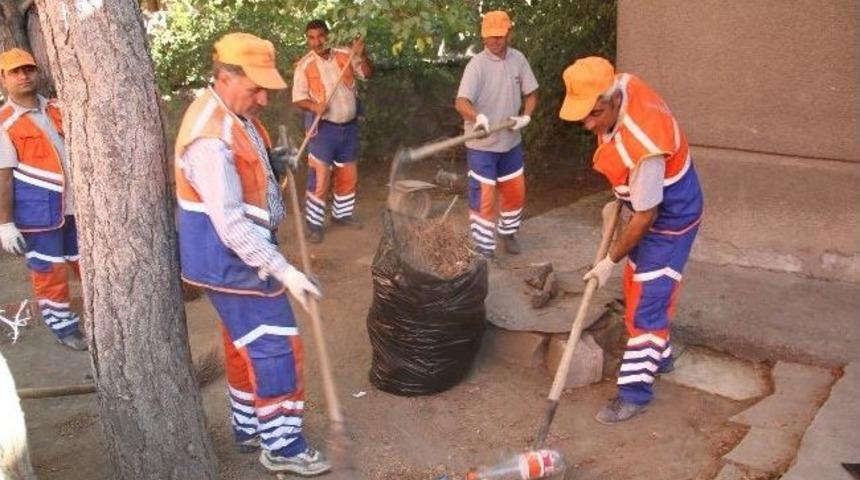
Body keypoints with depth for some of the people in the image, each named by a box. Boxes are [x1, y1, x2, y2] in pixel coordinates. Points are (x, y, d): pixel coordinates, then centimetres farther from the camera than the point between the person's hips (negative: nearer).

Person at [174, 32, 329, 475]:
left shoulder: (234, 114, 5)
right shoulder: (210, 136, -27)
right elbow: (230, 223, -30)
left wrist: (276, 161, 8)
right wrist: (284, 271, -30)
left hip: (241, 252, 10)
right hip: (229, 258, -10)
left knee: (244, 343, 20)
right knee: (275, 346, -3)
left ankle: (249, 428, 35)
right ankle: (281, 446, 11)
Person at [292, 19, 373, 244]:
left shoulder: (345, 55, 1)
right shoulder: (304, 65, -8)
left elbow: (368, 73, 2)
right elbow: (298, 98, -7)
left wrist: (362, 55, -17)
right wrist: (314, 106, -27)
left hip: (349, 126, 4)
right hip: (324, 128, -4)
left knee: (348, 175, 15)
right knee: (320, 177, -6)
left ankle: (342, 214, 33)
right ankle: (314, 223, 5)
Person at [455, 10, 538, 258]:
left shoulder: (518, 59, -1)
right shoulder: (477, 64, -18)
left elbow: (531, 94, 10)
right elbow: (461, 102, -30)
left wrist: (525, 117, -9)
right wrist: (478, 116, -50)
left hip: (511, 141, 6)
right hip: (482, 144, -5)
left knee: (515, 191, 17)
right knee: (483, 197, -5)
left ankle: (507, 232, 41)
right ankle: (483, 250, 7)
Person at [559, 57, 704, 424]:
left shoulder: (643, 147, -40)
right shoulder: (623, 84, -14)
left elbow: (645, 217, -28)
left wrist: (610, 261, -15)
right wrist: (620, 199, 14)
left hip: (670, 219, -9)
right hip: (649, 207, 9)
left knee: (647, 301, -5)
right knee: (637, 286, 21)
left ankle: (634, 393, 5)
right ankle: (658, 356, 40)